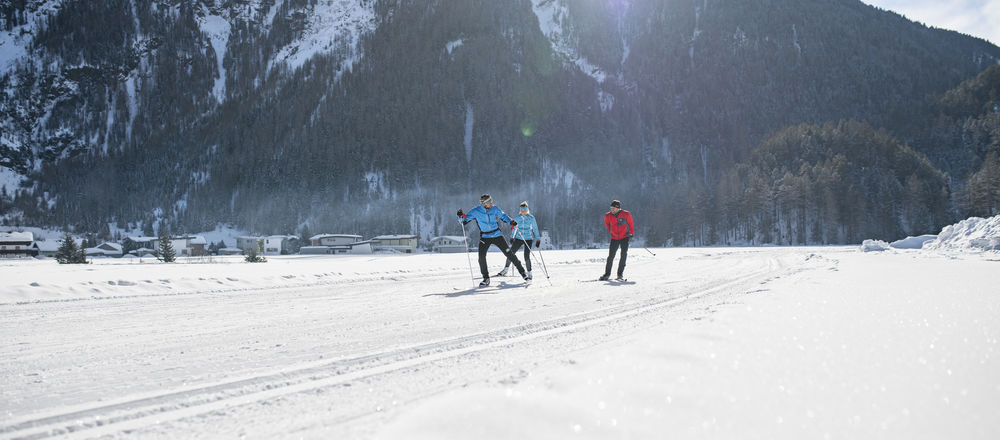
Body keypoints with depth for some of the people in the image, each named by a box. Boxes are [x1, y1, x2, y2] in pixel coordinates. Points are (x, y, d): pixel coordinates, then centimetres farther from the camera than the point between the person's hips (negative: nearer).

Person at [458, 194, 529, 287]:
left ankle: (522, 271, 10)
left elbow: (503, 216, 8)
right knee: (481, 257, -14)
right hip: (485, 237, 0)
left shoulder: (494, 209, -6)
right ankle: (486, 278, 3)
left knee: (508, 253, -3)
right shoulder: (475, 212, -9)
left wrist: (510, 221, -9)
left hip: (497, 235, 0)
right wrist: (461, 216, -25)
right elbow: (464, 220, -4)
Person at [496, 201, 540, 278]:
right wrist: (512, 237, 22)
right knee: (510, 253, 3)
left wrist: (538, 239, 0)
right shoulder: (517, 218, 2)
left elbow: (535, 229, 0)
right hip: (518, 239, 3)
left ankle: (529, 273, 3)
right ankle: (505, 270, 19)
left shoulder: (531, 218, -7)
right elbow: (514, 227, 16)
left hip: (528, 239, -3)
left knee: (527, 257, -12)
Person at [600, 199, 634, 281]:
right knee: (611, 256, -1)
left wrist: (631, 233, 9)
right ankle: (607, 274, 9)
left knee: (624, 255, -10)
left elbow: (630, 223, 5)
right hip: (614, 238, 2)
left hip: (625, 237, -2)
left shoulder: (626, 214, -13)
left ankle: (620, 274, -3)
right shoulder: (608, 216, -8)